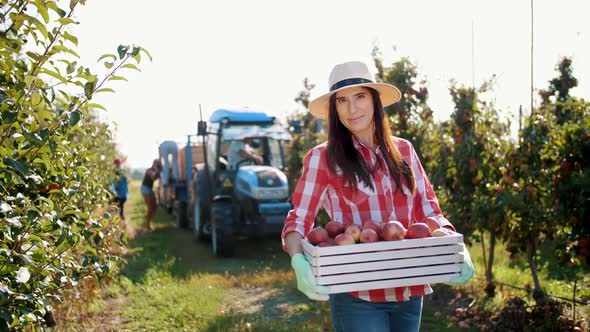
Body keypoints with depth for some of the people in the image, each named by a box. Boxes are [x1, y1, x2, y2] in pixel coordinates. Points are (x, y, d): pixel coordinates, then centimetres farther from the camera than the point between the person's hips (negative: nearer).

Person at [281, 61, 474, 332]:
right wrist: (298, 261, -27)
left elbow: (428, 211, 10)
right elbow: (298, 220, -7)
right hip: (357, 296, -4)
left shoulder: (403, 150, 9)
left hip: (409, 291, 5)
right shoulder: (323, 158, -3)